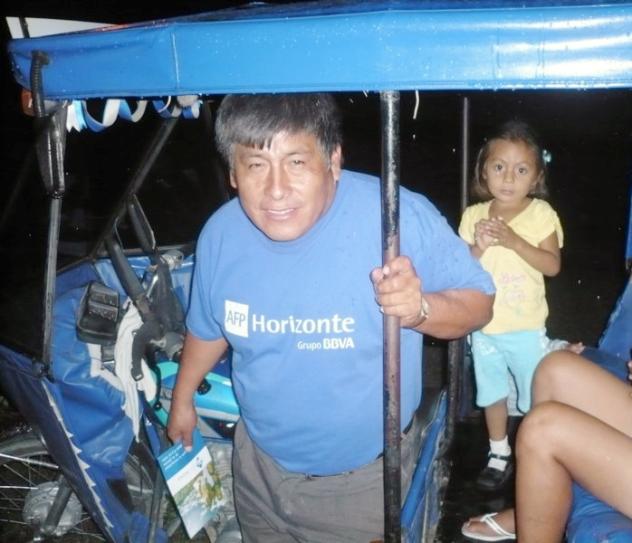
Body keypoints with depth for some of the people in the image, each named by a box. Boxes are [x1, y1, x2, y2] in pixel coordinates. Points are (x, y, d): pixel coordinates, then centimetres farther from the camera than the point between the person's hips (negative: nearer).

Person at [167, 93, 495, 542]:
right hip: (260, 463, 4)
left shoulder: (400, 217, -28)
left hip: (364, 475, -4)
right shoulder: (220, 234, -13)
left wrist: (420, 308, -37)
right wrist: (183, 397, 19)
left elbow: (479, 301, -16)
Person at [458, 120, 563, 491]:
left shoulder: (540, 213, -9)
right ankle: (499, 455, 35)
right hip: (484, 327, 3)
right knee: (492, 393, 17)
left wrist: (514, 240, -27)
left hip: (527, 328, -2)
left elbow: (553, 265, -16)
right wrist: (478, 247, -21)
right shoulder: (473, 215, -2)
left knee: (537, 397, 11)